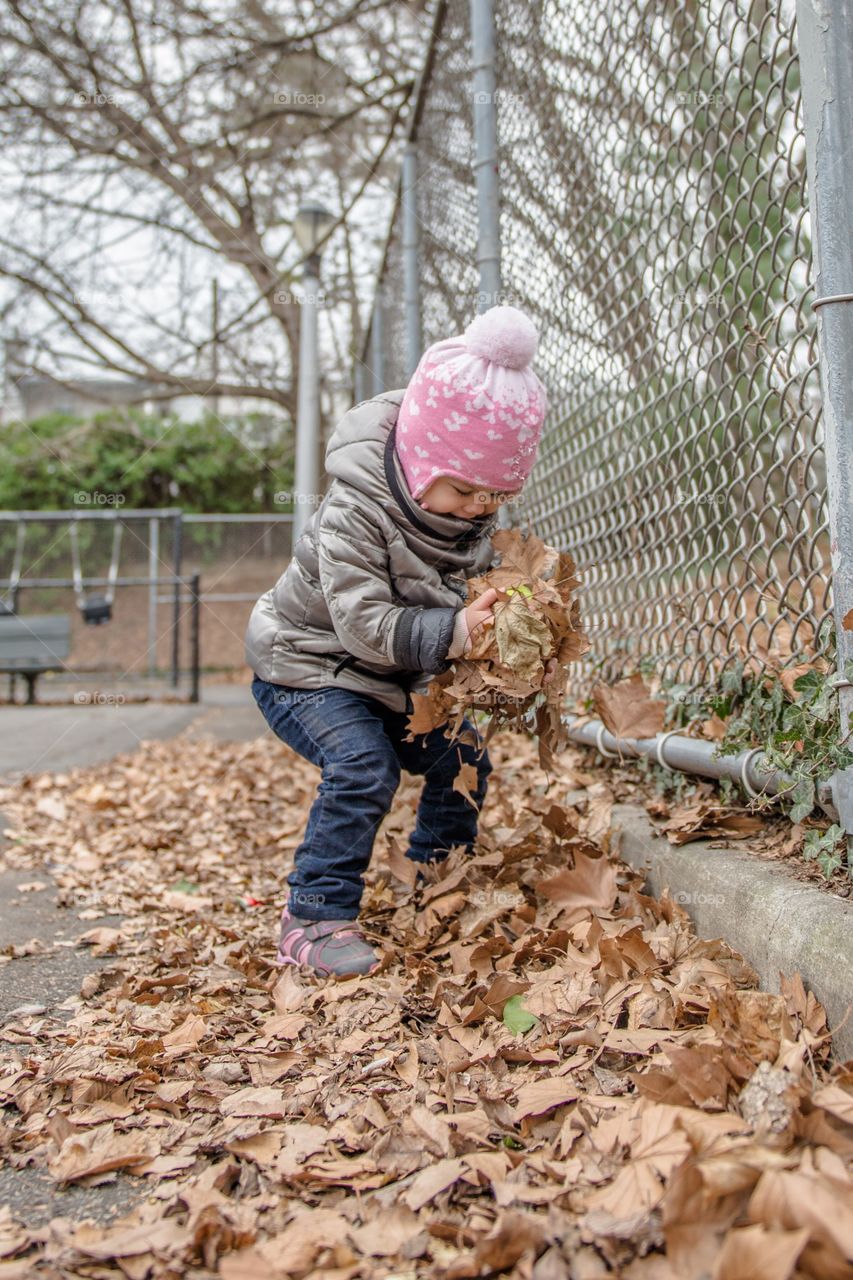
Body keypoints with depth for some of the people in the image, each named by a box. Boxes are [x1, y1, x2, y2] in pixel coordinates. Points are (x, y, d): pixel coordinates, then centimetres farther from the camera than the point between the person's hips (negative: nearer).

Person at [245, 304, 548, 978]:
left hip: (395, 678, 8)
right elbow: (365, 623, -36)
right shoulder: (354, 512, -31)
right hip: (306, 664, -7)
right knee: (363, 767, -28)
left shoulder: (476, 518, -8)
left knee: (461, 758, 5)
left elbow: (480, 591, 3)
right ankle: (316, 919, -16)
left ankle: (433, 887, 26)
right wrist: (455, 630, -46)